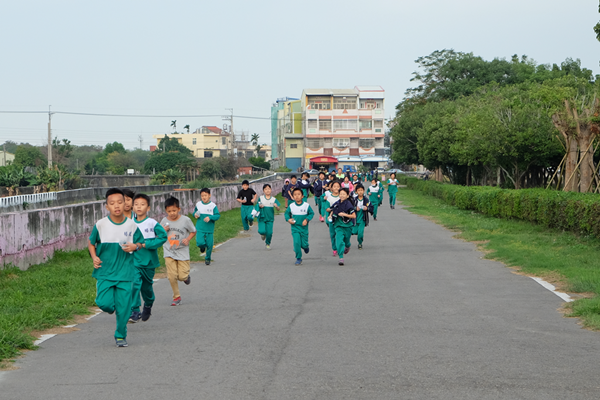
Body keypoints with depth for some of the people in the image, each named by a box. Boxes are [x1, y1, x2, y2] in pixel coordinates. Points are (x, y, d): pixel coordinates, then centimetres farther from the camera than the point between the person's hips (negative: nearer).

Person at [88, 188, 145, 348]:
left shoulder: (132, 225, -3)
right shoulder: (100, 225, -6)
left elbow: (141, 242, 11)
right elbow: (91, 243, 9)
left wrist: (135, 246, -11)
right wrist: (94, 257, -8)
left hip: (124, 273, 1)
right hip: (104, 272, 0)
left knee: (124, 307, 0)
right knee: (104, 303, -12)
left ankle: (121, 335, 22)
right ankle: (111, 307, 26)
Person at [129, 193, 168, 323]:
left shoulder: (152, 223, -9)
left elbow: (163, 237, -11)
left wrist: (145, 244, -16)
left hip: (149, 260, -1)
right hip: (134, 260, 1)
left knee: (146, 285, 14)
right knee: (135, 283, -16)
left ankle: (148, 305, 42)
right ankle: (134, 312, -14)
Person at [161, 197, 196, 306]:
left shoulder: (185, 220, -7)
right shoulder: (164, 221, -1)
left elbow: (193, 231, 5)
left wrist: (188, 239, -13)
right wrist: (163, 231, -12)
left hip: (182, 252, -2)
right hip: (169, 252, 2)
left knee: (182, 276, -6)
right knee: (171, 276, -6)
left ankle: (186, 276, 32)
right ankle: (176, 297, 10)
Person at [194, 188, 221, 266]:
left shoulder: (213, 205, -7)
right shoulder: (198, 204, 0)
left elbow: (218, 215, -8)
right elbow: (195, 211, 18)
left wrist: (210, 217, -24)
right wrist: (195, 214, -6)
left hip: (210, 230, -1)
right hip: (200, 229, 1)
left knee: (209, 245, 5)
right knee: (200, 243, -16)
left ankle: (208, 258, 29)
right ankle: (202, 247, 23)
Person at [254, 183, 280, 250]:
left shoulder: (274, 199, -1)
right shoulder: (261, 198, 1)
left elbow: (278, 209, -2)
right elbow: (257, 205, 12)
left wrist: (276, 206, -25)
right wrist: (260, 206, -11)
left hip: (270, 219, 0)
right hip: (262, 217, 0)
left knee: (269, 232, -4)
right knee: (262, 231, -15)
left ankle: (267, 244, 22)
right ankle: (263, 234, 23)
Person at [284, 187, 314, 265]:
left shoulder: (306, 205, -8)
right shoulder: (291, 206, -4)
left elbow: (311, 213, 1)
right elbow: (287, 213, 10)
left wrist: (307, 219, -14)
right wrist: (288, 219, -9)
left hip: (304, 228, 0)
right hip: (295, 228, 0)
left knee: (304, 244, 4)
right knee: (296, 243, -12)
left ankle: (305, 247, 43)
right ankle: (298, 258, 4)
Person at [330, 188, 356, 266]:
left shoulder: (349, 205, -15)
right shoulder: (337, 204, 0)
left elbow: (354, 216, -14)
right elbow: (333, 210, 21)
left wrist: (344, 214, -23)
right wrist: (330, 216, 4)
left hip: (347, 225, -2)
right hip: (338, 225, 2)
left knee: (346, 239, 14)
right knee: (339, 240, -14)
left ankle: (347, 246, 52)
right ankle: (341, 257, -14)